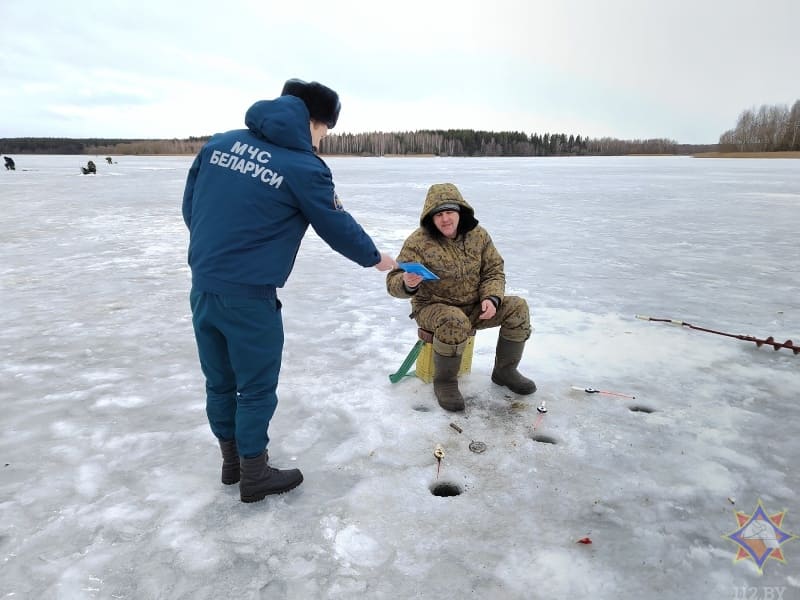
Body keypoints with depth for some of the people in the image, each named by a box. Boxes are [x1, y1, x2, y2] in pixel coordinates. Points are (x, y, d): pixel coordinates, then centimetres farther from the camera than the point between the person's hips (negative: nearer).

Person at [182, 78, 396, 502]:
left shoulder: (219, 143, 6)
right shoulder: (304, 167, -11)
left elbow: (189, 208, 11)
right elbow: (338, 228, -2)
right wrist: (375, 259, 15)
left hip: (202, 287, 7)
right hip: (249, 295, -6)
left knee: (219, 382, 18)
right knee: (256, 388, 10)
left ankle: (231, 461, 36)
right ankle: (254, 475, 24)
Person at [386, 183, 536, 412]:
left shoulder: (478, 234, -4)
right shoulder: (418, 242, -18)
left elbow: (494, 271, 2)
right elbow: (393, 282, -20)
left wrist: (491, 298, -17)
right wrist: (407, 284, -44)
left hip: (474, 306, 5)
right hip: (434, 307, -5)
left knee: (517, 307, -10)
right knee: (455, 322, -38)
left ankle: (505, 370, 9)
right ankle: (445, 382, -13)